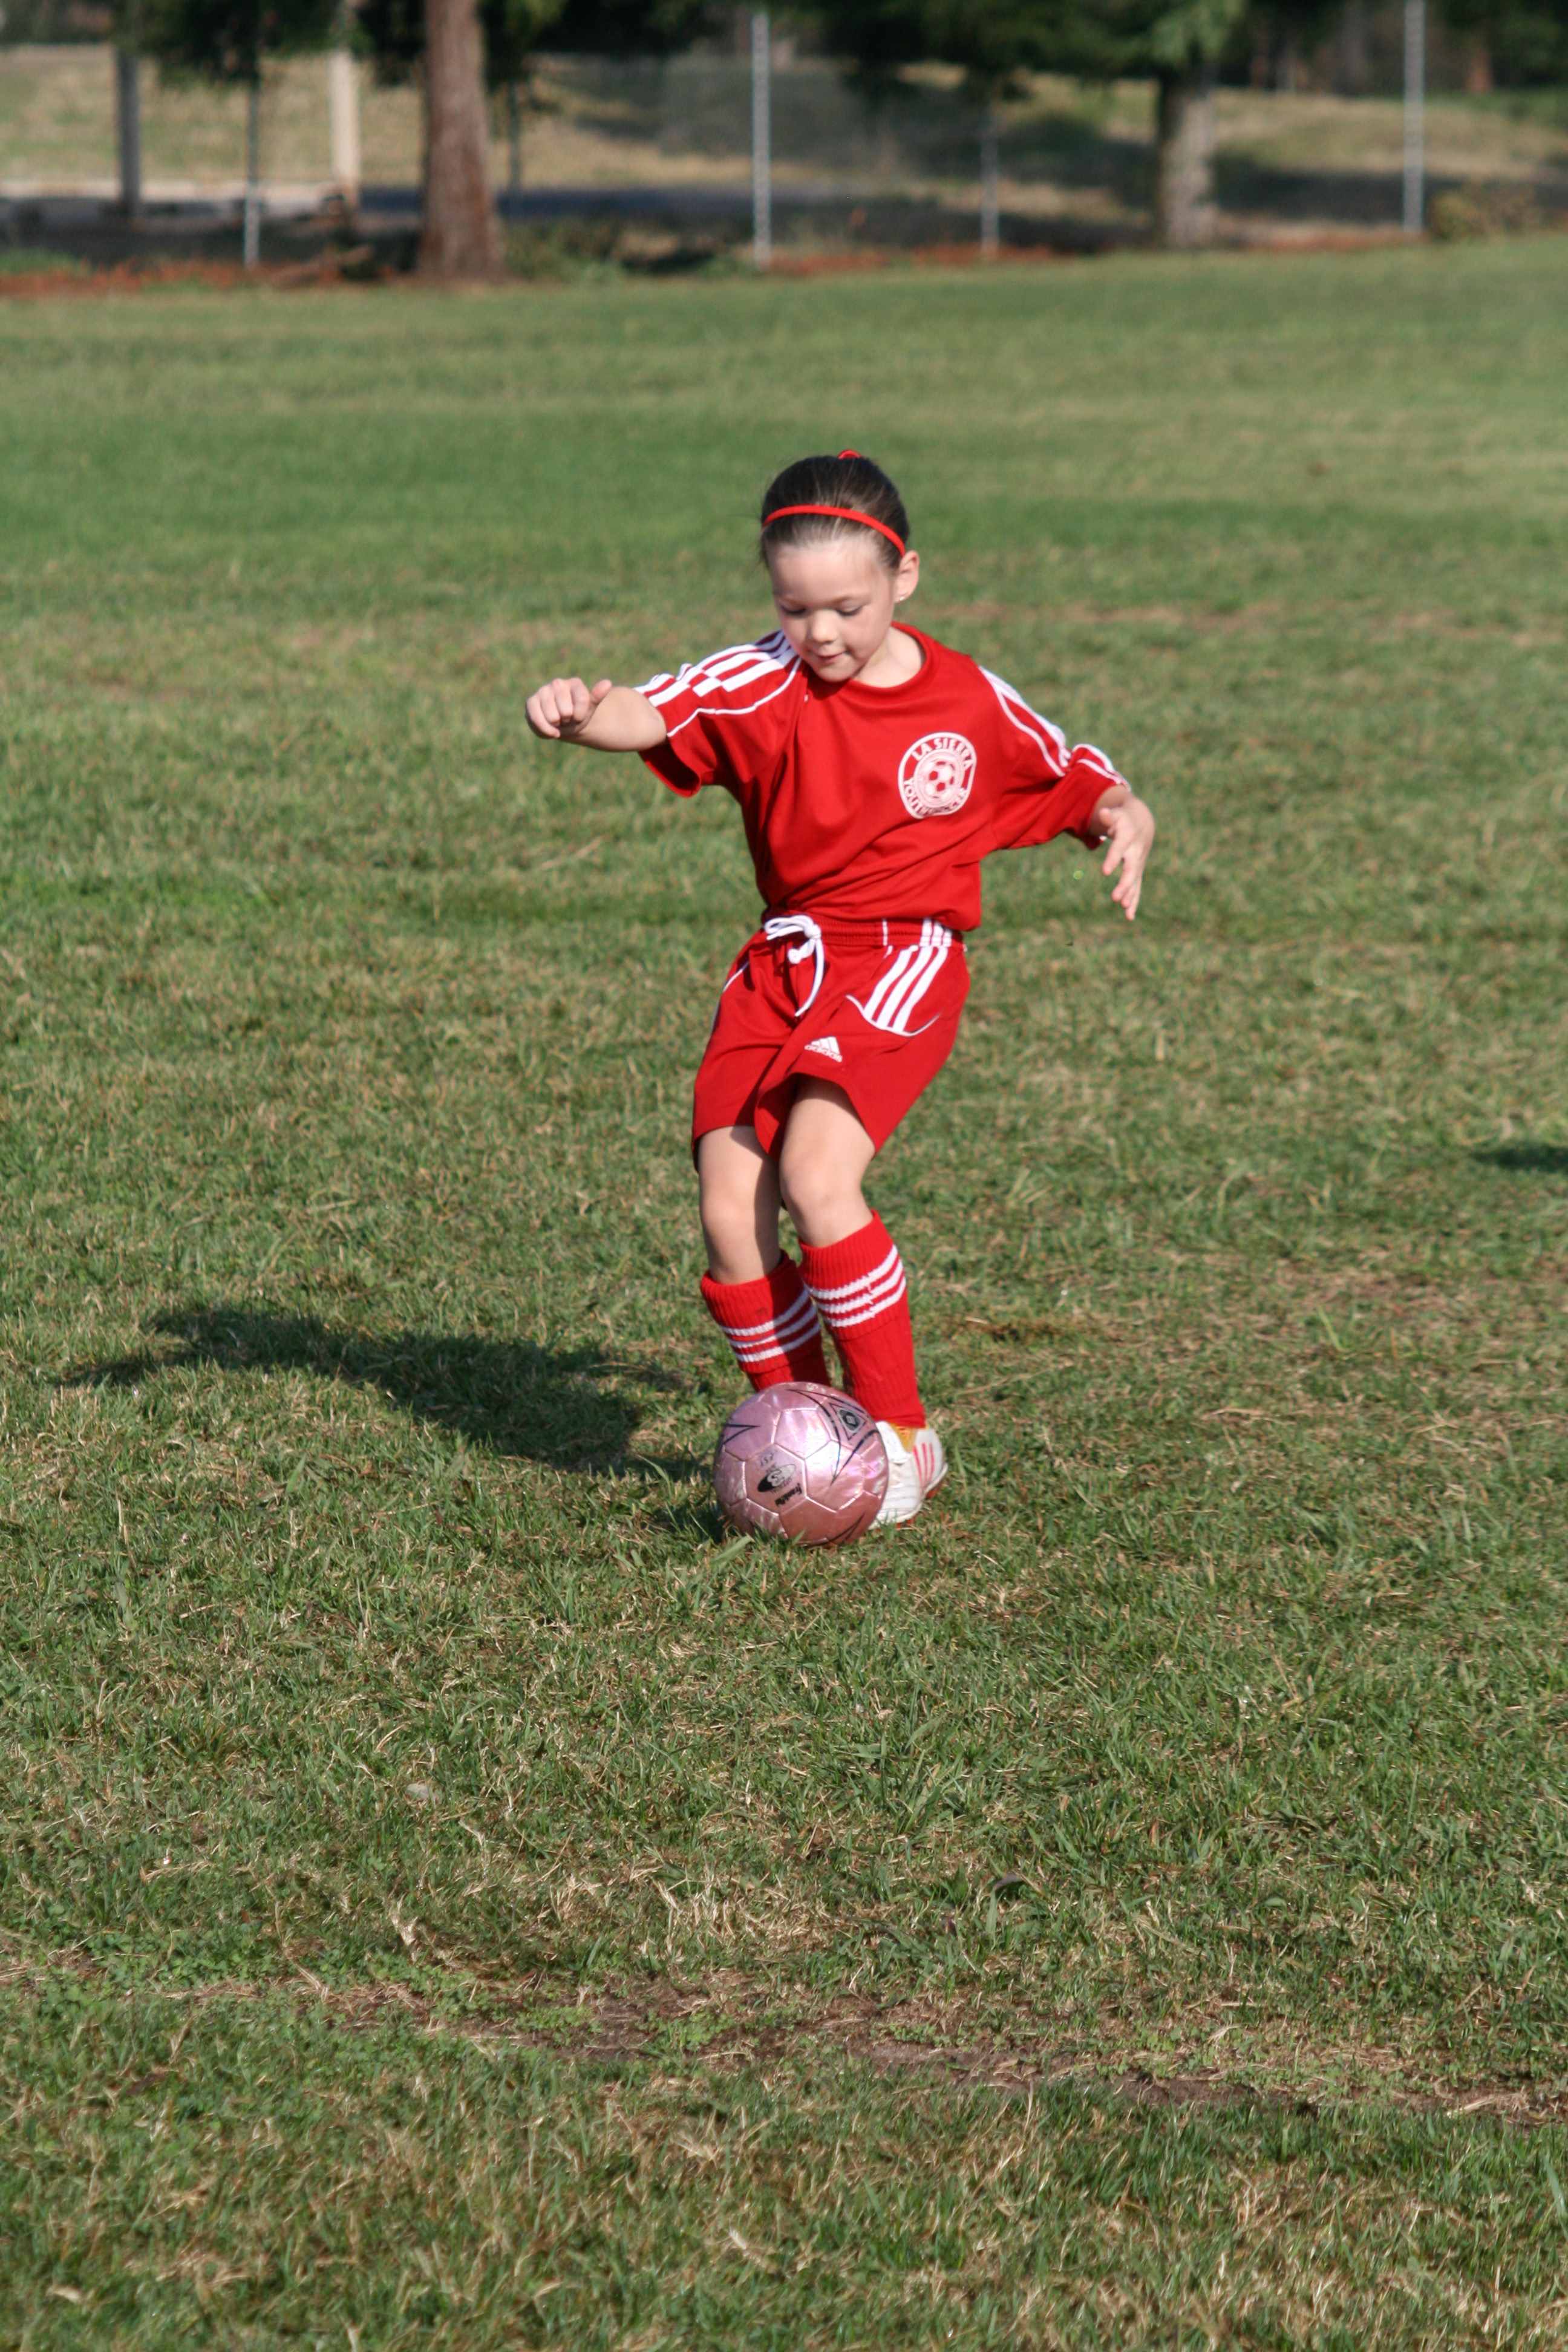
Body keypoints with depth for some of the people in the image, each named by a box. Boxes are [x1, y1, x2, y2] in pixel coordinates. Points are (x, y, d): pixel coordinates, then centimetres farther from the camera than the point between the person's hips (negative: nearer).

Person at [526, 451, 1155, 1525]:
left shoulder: (969, 703, -3)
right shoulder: (763, 684, -4)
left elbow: (1085, 783, 11)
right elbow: (649, 713, -22)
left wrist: (1129, 824, -11)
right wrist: (581, 711, -44)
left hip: (903, 963, -3)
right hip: (784, 964, 3)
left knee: (817, 1174, -23)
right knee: (729, 1216, -5)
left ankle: (902, 1437, -10)